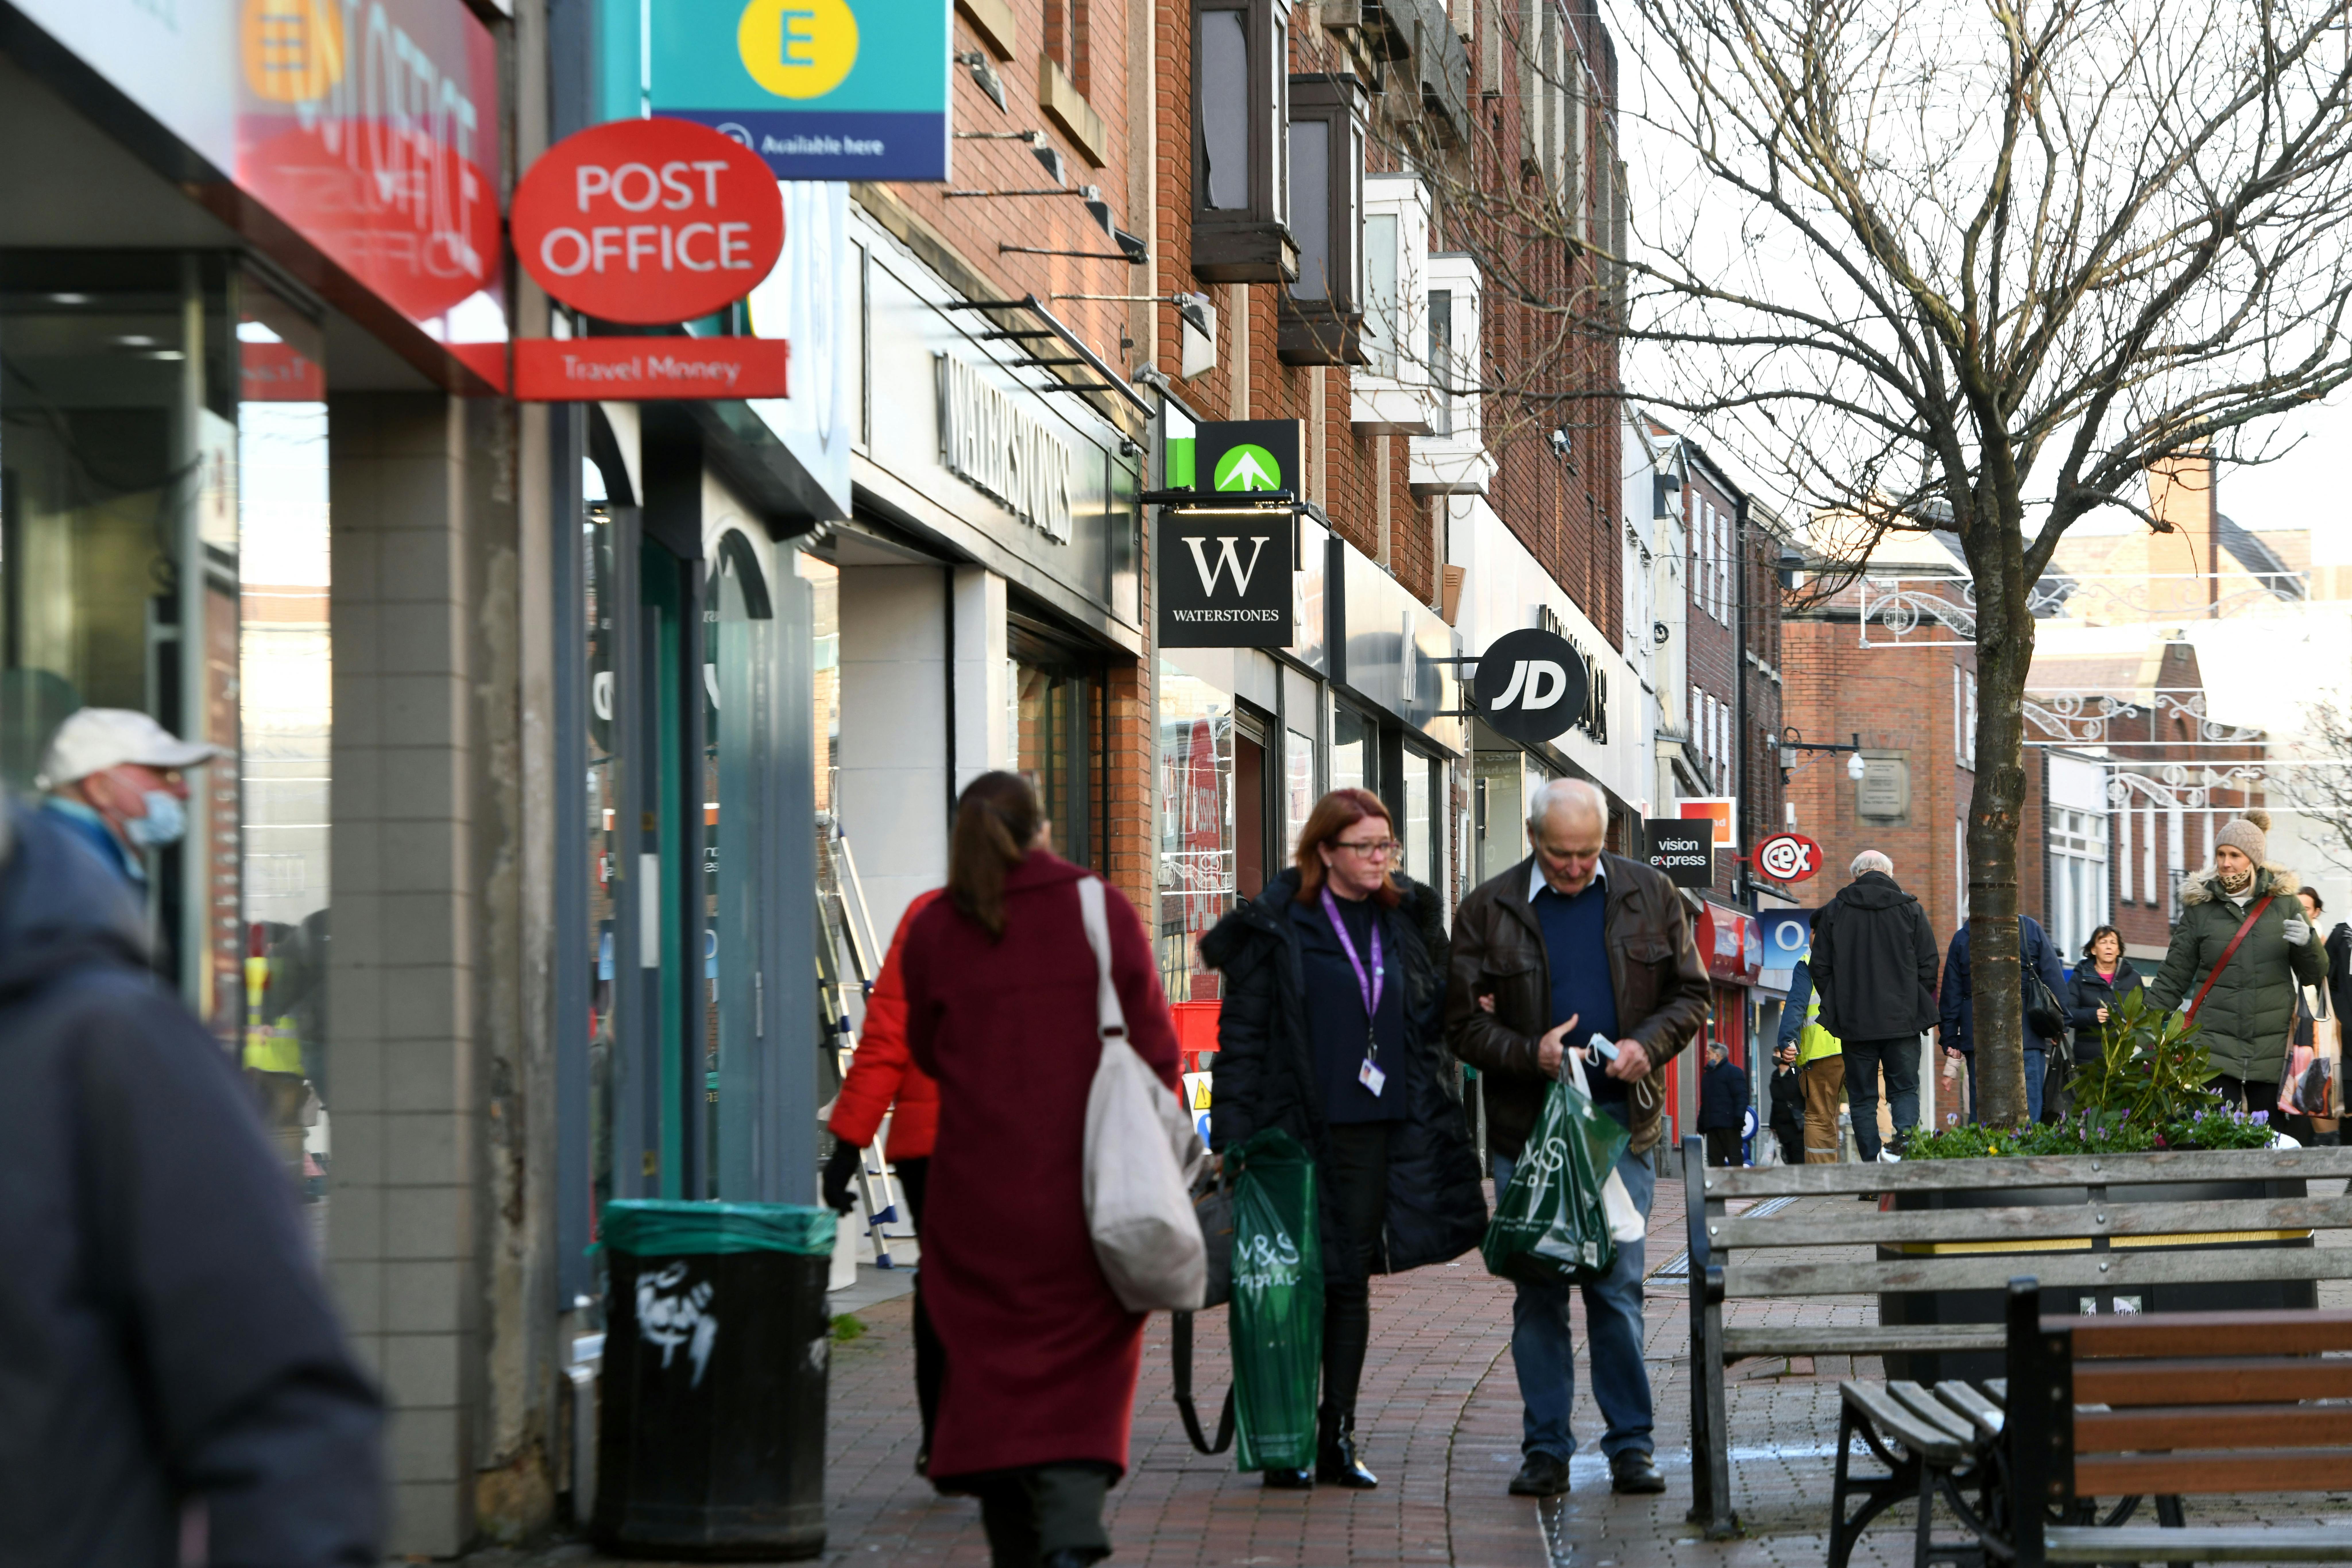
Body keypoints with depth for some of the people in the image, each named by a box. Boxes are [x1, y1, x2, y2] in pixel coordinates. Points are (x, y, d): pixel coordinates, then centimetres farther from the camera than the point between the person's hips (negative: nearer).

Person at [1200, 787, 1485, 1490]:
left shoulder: (1410, 919, 10)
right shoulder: (1275, 926, -4)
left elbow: (1434, 1024, 16)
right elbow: (1242, 1036, -5)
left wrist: (1440, 1128, 7)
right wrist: (1233, 1140, -10)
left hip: (1374, 1131, 4)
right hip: (1294, 1133, -4)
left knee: (1351, 1281, 7)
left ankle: (1338, 1437, 13)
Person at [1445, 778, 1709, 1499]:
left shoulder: (1650, 897, 5)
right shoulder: (1488, 911, 0)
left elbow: (1690, 994, 11)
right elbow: (1463, 1023, 1)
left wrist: (1648, 1045, -8)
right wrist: (1530, 1055, -16)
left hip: (1621, 1121, 0)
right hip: (1526, 1127, 0)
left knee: (1619, 1287, -1)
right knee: (1538, 1292, 3)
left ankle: (1631, 1445, 7)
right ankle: (1545, 1449, 9)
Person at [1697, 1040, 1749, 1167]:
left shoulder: (1733, 1072, -2)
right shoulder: (1708, 1074, 22)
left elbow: (1741, 1097, -11)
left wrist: (1739, 1118, -21)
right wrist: (1701, 1123, 19)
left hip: (1729, 1124, -8)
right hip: (1711, 1126, 8)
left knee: (1734, 1157, -8)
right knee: (1714, 1158, 3)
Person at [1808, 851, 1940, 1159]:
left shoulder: (1834, 911, 3)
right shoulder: (1910, 910, 3)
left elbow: (1820, 968, 3)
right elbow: (1928, 966, 3)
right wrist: (1916, 1007, 13)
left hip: (1855, 1024, 0)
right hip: (1903, 1020, 0)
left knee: (1862, 1098, 6)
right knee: (1905, 1089, 6)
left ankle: (1872, 1163, -1)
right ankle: (1906, 1138, -21)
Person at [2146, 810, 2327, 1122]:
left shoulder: (2283, 901, 6)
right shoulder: (2200, 906, 5)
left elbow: (2315, 974, 9)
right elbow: (2173, 978, 8)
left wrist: (2308, 942, -11)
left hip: (2274, 1048, 1)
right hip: (2217, 1046, -1)